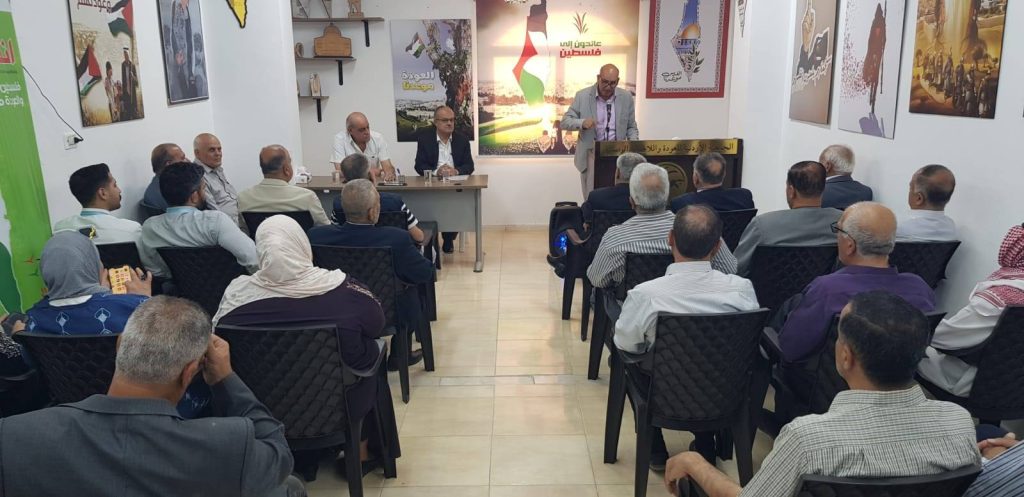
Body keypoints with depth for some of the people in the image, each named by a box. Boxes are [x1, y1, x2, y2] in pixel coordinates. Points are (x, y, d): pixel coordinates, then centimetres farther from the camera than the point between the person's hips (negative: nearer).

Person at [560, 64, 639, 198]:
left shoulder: (626, 97, 3)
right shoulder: (582, 96, -3)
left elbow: (631, 127, 11)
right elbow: (565, 122, -2)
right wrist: (582, 123, -23)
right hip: (591, 153, -1)